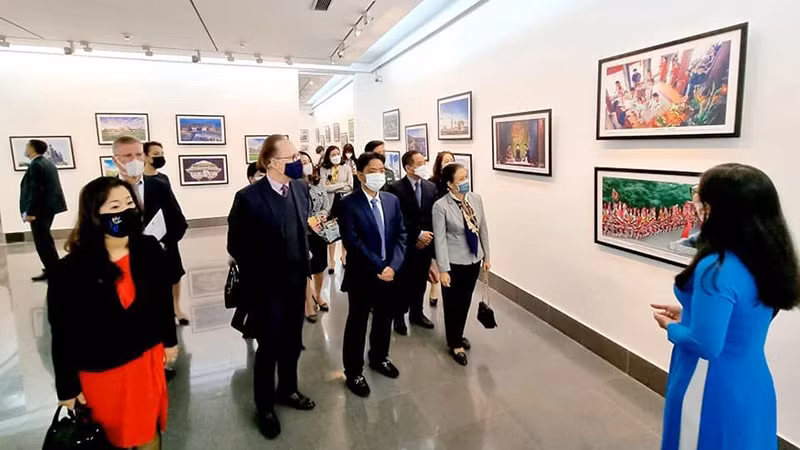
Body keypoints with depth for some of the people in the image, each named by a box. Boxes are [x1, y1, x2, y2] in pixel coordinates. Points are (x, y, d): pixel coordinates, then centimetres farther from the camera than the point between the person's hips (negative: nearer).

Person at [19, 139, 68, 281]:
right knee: (45, 239, 18)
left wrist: (29, 212, -20)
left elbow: (35, 190, -21)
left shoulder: (35, 165, -15)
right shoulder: (48, 163, 15)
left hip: (40, 209, -10)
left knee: (42, 241, -4)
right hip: (49, 206, 10)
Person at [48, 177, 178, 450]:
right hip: (99, 371, -2)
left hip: (146, 357, 2)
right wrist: (67, 386, -5)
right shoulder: (69, 270, -19)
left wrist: (169, 339, 9)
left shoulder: (149, 250, -12)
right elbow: (63, 333, -11)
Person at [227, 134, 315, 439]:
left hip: (296, 281, 5)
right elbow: (236, 245, -11)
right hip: (266, 286, -5)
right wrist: (257, 277, -6)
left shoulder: (301, 188, 0)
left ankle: (287, 390, 43)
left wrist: (304, 265, 6)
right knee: (269, 346, 11)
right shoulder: (249, 197, -18)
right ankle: (264, 406, 33)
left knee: (292, 342, 19)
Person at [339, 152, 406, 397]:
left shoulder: (392, 200, 4)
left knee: (384, 319, 20)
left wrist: (392, 265, -13)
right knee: (357, 324, 9)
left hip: (389, 272, 5)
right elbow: (352, 241, -19)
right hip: (362, 274, -5)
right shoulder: (349, 204, -12)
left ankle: (379, 358, 43)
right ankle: (354, 372, 25)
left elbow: (401, 236, 1)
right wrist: (379, 267, -20)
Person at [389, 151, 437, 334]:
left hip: (425, 243, 5)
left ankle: (417, 314, 32)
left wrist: (428, 236, -7)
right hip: (405, 244, -5)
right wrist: (418, 234, -17)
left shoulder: (431, 187, 5)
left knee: (421, 282, 16)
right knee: (403, 283, 7)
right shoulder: (396, 188, -11)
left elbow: (434, 216, 4)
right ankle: (399, 316, 23)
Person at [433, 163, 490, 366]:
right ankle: (455, 344, 29)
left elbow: (483, 229, 6)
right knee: (453, 303, 10)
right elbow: (440, 239, -16)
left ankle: (459, 335, 43)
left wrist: (486, 256, 9)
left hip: (473, 260, 5)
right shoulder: (441, 206, -17)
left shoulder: (476, 199, -2)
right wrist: (443, 269, -17)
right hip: (454, 262, -5)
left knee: (466, 301, 19)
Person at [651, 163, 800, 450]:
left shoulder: (717, 270, -28)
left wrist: (671, 327, -8)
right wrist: (690, 315, 11)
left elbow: (706, 346, -25)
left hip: (714, 391, -8)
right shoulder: (768, 262, -1)